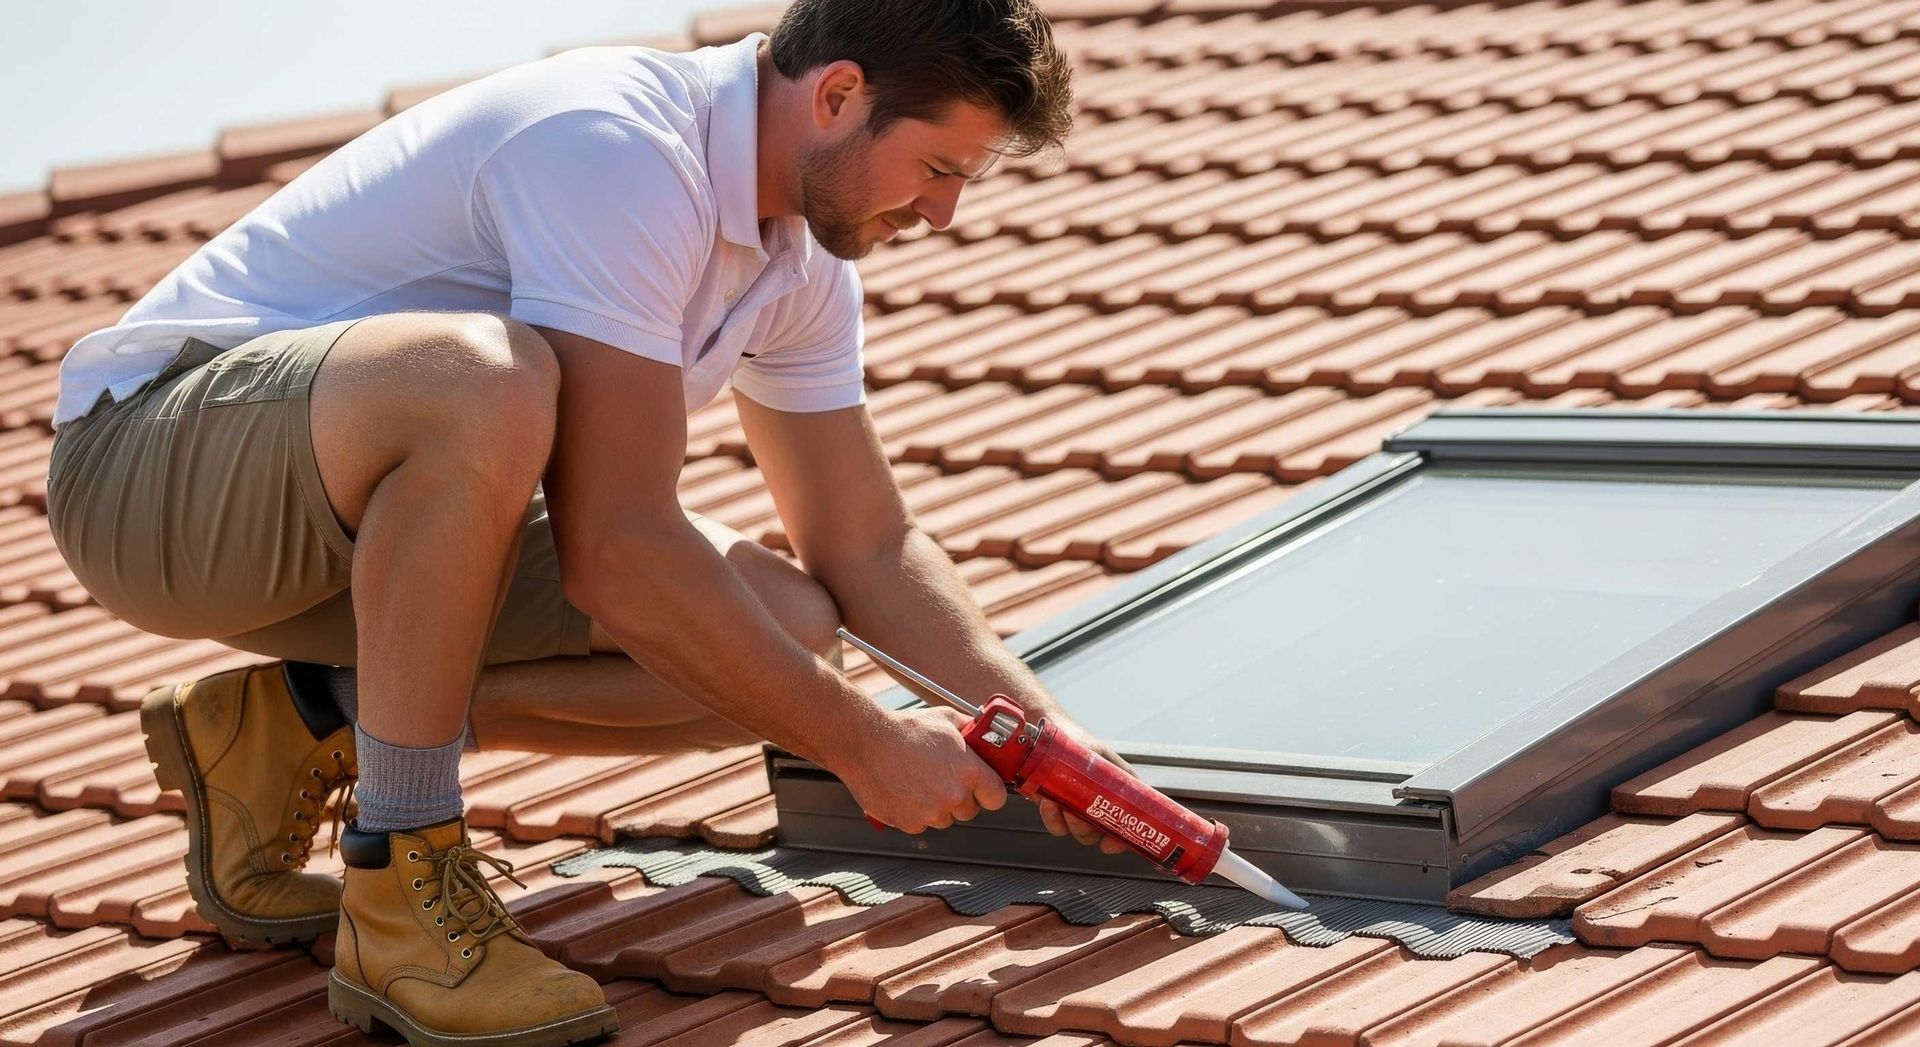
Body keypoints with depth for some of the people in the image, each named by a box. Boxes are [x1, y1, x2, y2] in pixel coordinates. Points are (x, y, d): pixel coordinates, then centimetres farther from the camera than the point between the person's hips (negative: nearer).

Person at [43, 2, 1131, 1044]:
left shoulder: (804, 251, 3)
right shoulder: (621, 153, -27)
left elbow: (867, 545, 11)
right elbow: (615, 557, -30)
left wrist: (1035, 718, -3)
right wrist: (865, 743, -23)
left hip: (371, 506, 9)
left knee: (788, 632, -7)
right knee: (486, 383, -40)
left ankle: (312, 725, 4)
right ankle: (403, 892, -24)